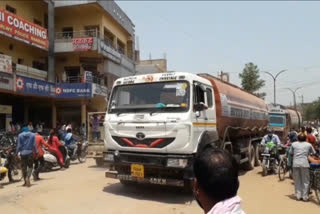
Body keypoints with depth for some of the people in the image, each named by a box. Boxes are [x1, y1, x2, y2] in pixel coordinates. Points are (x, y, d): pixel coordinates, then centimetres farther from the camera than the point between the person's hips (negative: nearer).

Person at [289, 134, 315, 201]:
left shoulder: (294, 144, 9)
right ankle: (305, 196, 10)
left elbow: (290, 153, 15)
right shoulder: (308, 145, 7)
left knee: (297, 181, 11)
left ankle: (298, 196, 14)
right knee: (305, 181, 8)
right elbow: (313, 153, 14)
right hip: (304, 164, -1)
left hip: (296, 164, 2)